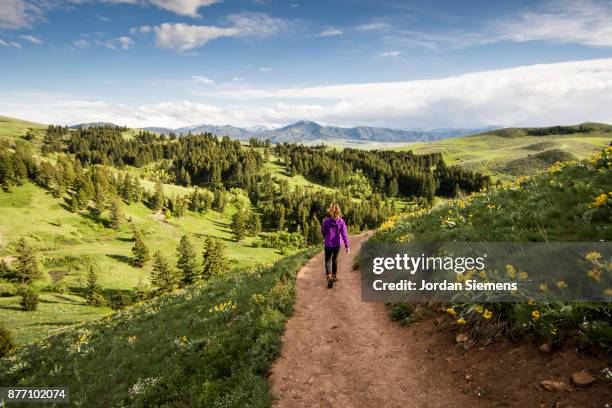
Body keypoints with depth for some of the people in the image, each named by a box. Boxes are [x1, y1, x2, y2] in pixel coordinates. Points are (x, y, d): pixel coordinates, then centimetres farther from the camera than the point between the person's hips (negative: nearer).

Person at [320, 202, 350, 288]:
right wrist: (347, 246, -11)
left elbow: (323, 232, -1)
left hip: (328, 244, -2)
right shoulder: (341, 221, -10)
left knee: (328, 261, 7)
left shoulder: (326, 221, -13)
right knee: (335, 260, 21)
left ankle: (329, 277, -14)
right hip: (337, 245, 2)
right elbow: (344, 234, -12)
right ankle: (334, 276, 34)